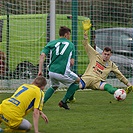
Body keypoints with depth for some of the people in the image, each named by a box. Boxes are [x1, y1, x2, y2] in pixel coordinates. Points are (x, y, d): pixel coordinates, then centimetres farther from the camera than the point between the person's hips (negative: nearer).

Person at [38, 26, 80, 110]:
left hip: (51, 72, 4)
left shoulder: (52, 43, 10)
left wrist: (40, 70, -2)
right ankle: (64, 101, 17)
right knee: (77, 80, 22)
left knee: (54, 86, 33)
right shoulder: (71, 44, 7)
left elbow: (42, 55, -3)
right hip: (63, 73, -4)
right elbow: (72, 62, 4)